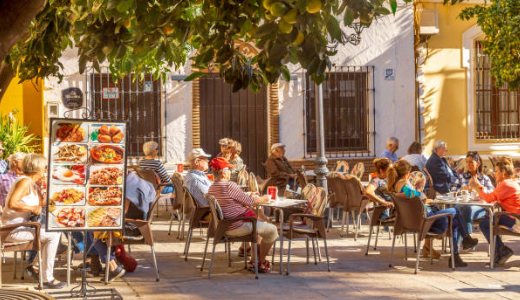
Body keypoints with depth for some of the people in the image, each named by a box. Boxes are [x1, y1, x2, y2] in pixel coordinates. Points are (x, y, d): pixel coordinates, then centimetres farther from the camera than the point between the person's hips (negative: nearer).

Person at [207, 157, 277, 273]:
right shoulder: (229, 185, -22)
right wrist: (262, 199, 7)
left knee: (263, 224, 29)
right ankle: (261, 262, 12)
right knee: (272, 230, 1)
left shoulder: (211, 188, 7)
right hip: (237, 226, -10)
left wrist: (252, 199, 15)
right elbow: (248, 201, -12)